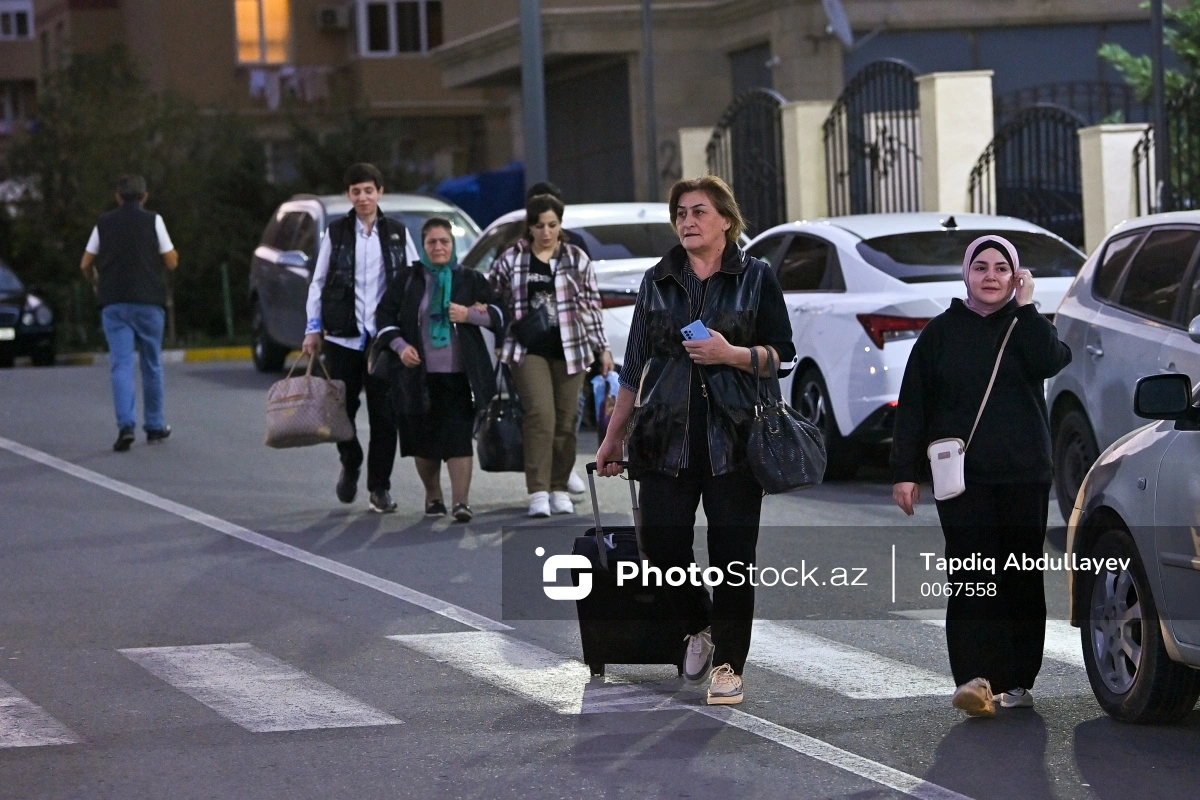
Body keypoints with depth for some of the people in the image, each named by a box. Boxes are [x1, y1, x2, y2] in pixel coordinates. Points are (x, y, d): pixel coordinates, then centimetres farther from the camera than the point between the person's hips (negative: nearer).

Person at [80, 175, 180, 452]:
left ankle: (126, 425, -21)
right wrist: (173, 255, 22)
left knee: (121, 365, -4)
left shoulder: (104, 223, 5)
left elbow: (86, 264, 7)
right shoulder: (153, 221, -2)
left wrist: (96, 283, 26)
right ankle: (155, 426, 19)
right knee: (152, 365, 12)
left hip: (113, 304, 1)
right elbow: (171, 261, -1)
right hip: (148, 303, -1)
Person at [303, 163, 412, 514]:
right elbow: (317, 283, 8)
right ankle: (350, 465, 29)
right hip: (342, 337, 0)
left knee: (383, 414, -2)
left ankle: (379, 486, 7)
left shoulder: (397, 234, 8)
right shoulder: (336, 233, 6)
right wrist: (313, 328, 1)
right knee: (342, 408, 2)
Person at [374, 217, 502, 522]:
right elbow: (384, 315, 10)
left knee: (459, 438, -10)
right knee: (424, 441, 6)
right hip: (419, 374, 1)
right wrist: (400, 345, -5)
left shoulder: (471, 280, 8)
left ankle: (461, 501, -11)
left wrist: (469, 315, -10)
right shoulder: (407, 281, 7)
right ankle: (433, 496, 23)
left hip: (459, 375, -1)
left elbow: (499, 315, 8)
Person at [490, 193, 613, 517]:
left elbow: (591, 305, 9)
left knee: (566, 421, 3)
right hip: (529, 350, -2)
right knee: (540, 415, -15)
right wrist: (501, 341, 7)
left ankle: (559, 490, 14)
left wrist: (602, 348, 8)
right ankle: (538, 492, -17)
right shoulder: (511, 259, 5)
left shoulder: (577, 259, 6)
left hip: (569, 350, 2)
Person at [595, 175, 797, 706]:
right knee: (662, 544, -4)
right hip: (667, 437, 3)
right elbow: (634, 369, 17)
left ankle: (728, 665, 7)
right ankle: (699, 627, 24)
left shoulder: (755, 279, 5)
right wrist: (613, 438, 17)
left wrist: (731, 354, -15)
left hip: (733, 438, -3)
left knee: (732, 553, -4)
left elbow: (783, 357, 2)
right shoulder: (658, 283, 13)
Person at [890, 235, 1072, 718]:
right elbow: (913, 406, 7)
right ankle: (975, 677, -21)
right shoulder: (941, 332, 10)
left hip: (1024, 476, 1)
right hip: (962, 476, -1)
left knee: (1022, 579, 3)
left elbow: (1050, 361, -13)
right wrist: (904, 471, 1)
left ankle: (1017, 681, 10)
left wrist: (1025, 307, -8)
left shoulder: (1027, 327, 11)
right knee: (971, 577, -12)